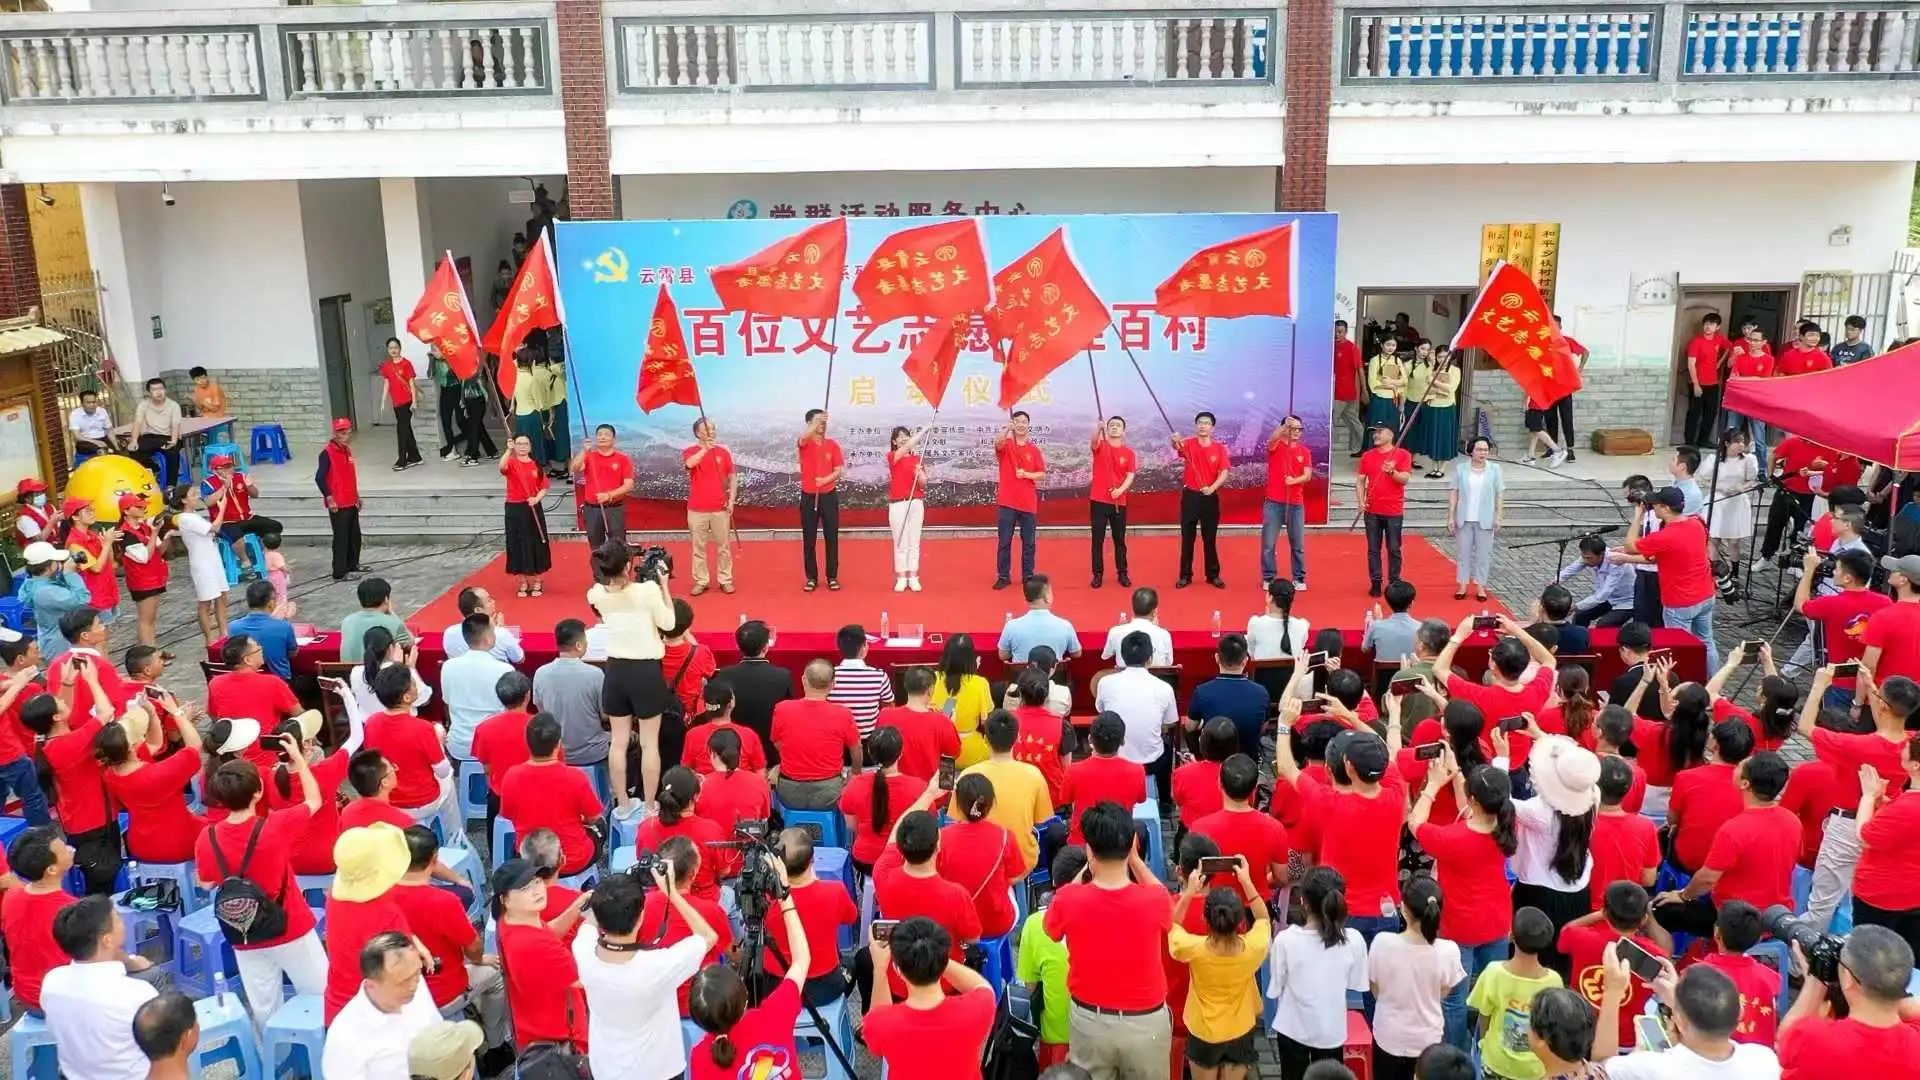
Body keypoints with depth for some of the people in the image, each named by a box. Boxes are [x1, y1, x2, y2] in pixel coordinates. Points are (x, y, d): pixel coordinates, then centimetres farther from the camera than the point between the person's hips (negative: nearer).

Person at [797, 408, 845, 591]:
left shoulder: (832, 445, 4)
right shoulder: (804, 443, -2)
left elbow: (840, 470, 0)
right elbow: (803, 437, -28)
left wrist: (826, 479, -16)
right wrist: (817, 421, -33)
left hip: (829, 496, 1)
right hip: (808, 496, -1)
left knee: (831, 538, 3)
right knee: (808, 539, 3)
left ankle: (832, 577, 11)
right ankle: (811, 578, 11)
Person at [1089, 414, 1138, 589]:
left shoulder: (1129, 452, 5)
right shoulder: (1100, 446, 0)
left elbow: (1131, 475, -2)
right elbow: (1094, 440, -24)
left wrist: (1121, 489, -21)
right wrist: (1100, 428, -45)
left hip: (1119, 501, 1)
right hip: (1098, 500, -1)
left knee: (1120, 539, 7)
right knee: (1098, 539, 2)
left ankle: (1122, 573, 16)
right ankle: (1098, 574, 9)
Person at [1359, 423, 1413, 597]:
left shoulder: (1403, 455, -3)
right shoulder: (1367, 456, 7)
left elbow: (1405, 479, -9)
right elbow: (1361, 480, 9)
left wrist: (1392, 471, -27)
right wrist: (1361, 500, -3)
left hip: (1394, 511, -3)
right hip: (1372, 511, 3)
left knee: (1394, 549, 3)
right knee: (1373, 549, 5)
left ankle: (1394, 583, 12)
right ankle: (1375, 582, 12)